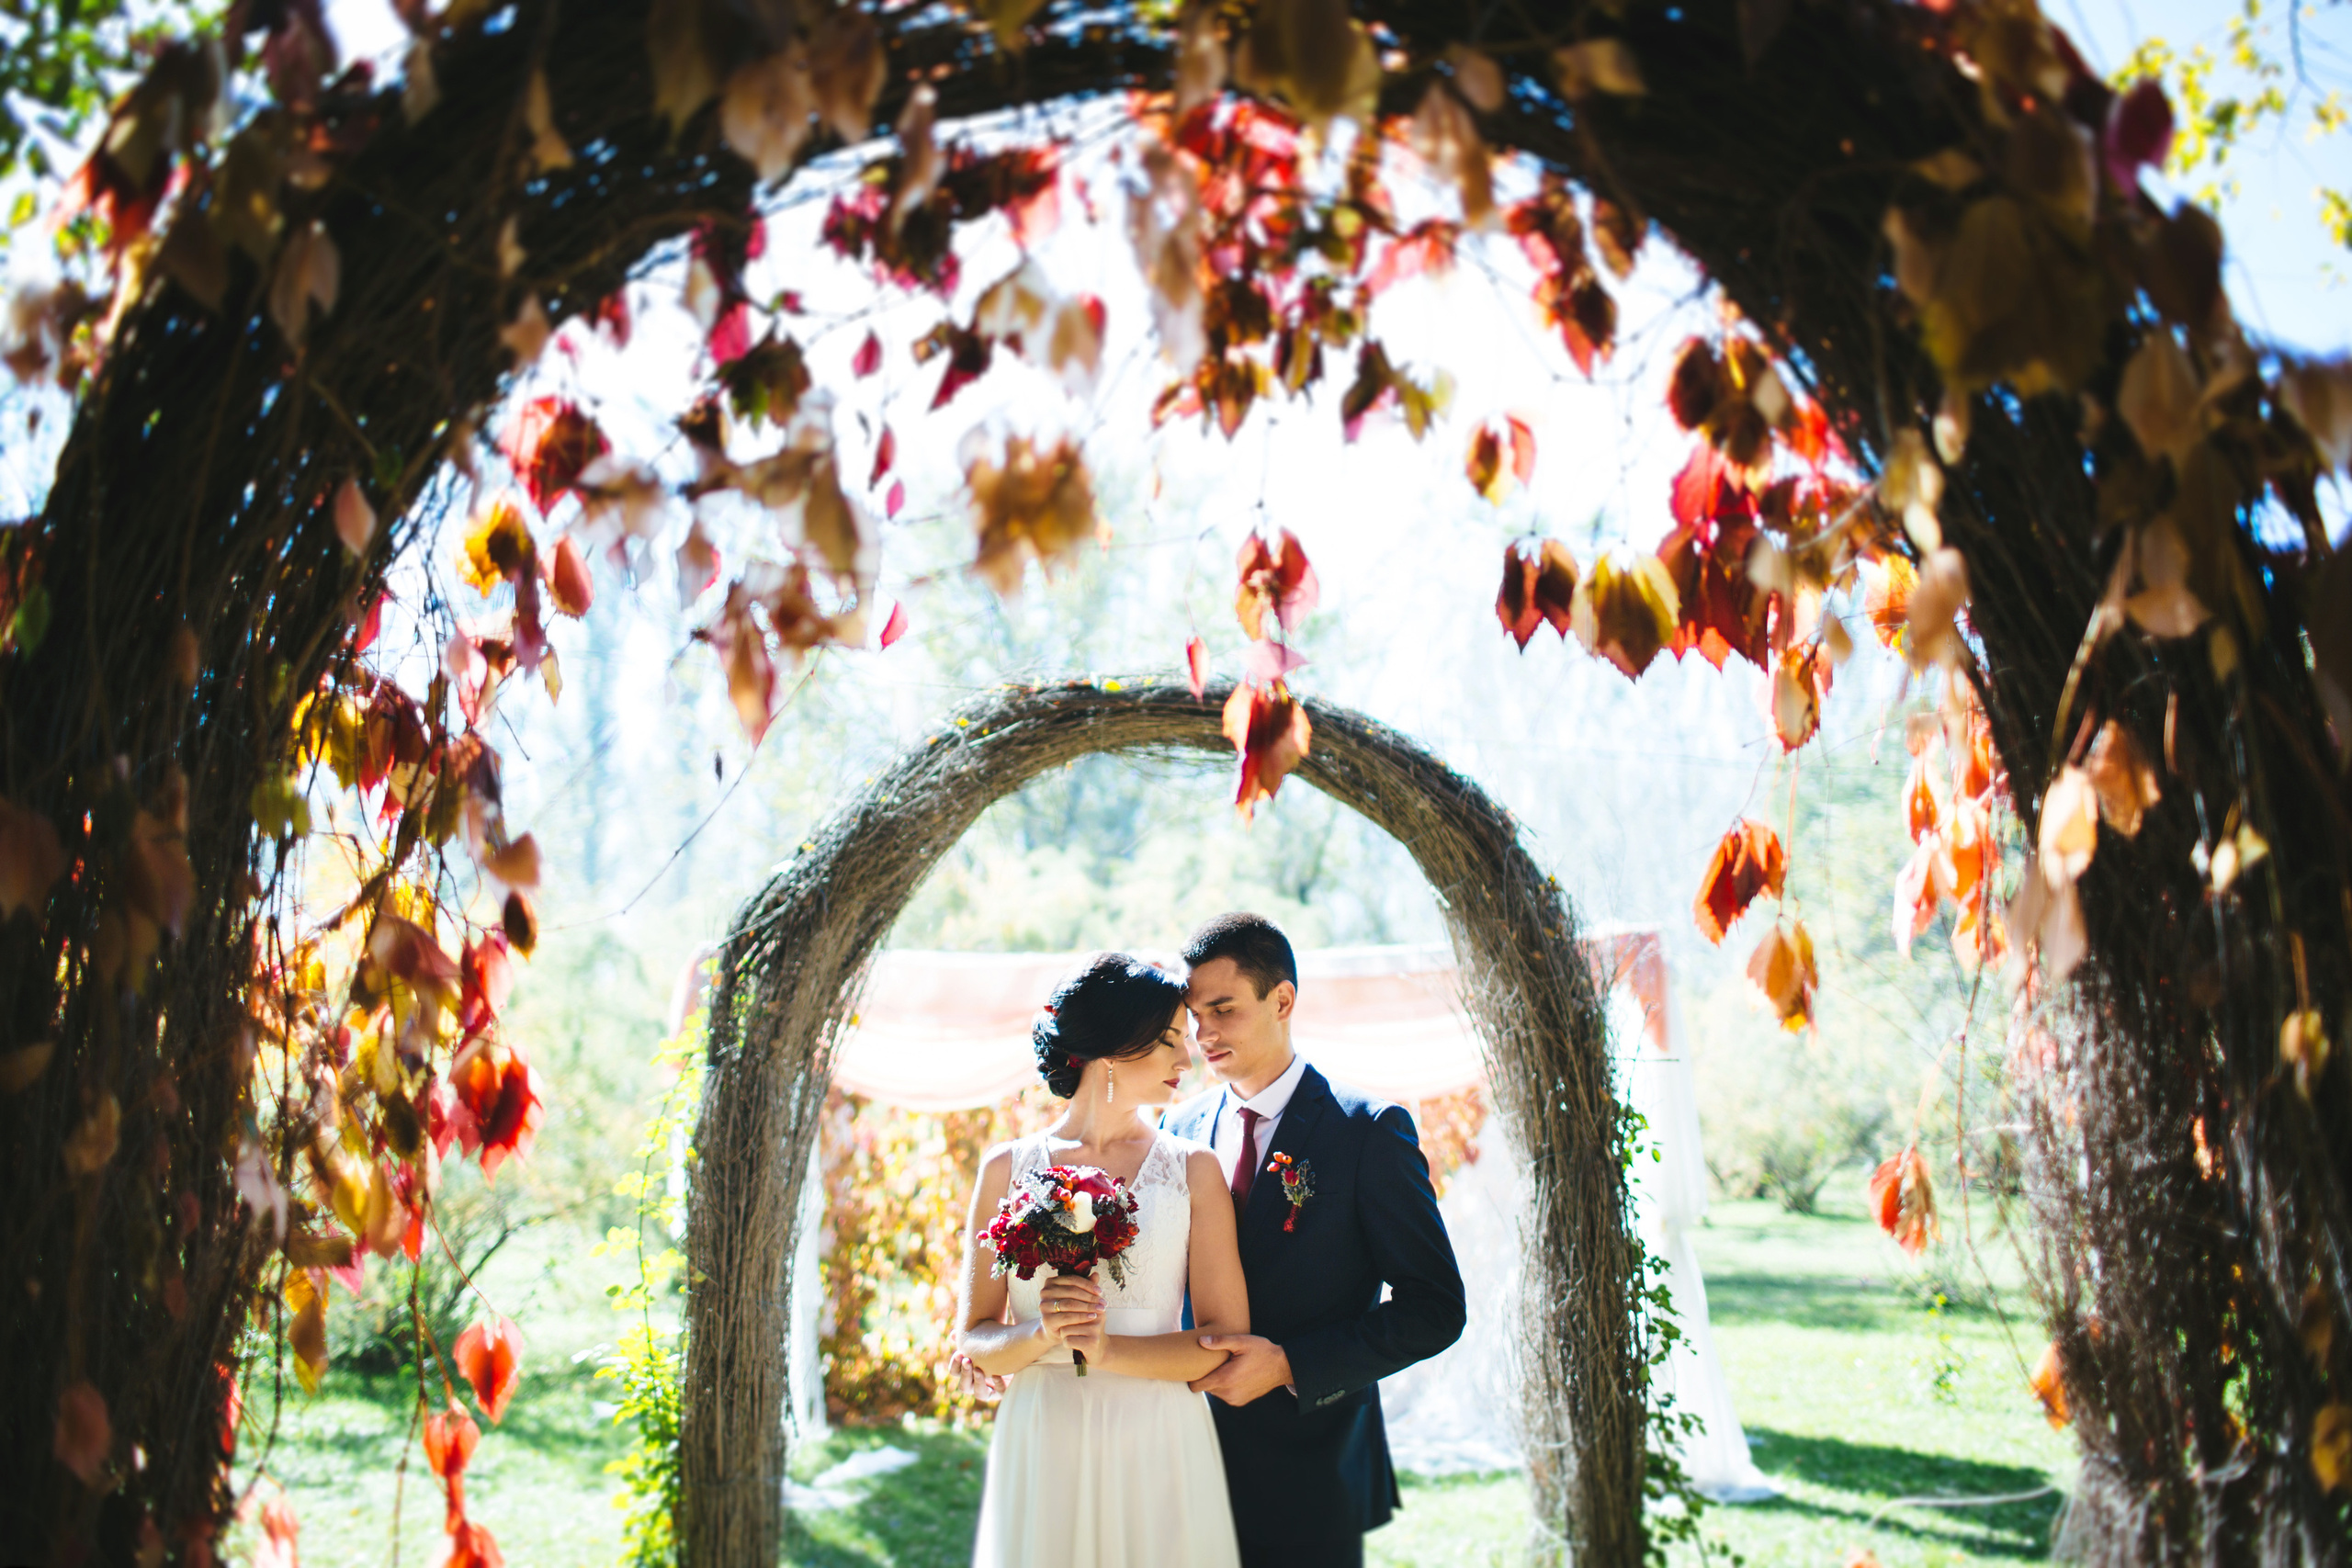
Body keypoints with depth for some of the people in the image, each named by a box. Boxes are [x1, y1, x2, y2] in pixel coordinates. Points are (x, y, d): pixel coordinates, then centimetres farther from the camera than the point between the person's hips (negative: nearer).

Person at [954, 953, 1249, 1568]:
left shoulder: (1194, 1170, 1)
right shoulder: (1008, 1168, 3)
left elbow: (1226, 1341, -4)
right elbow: (973, 1343, 4)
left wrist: (1108, 1349, -16)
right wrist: (1042, 1336, -16)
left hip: (1161, 1452, 0)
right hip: (1041, 1448, 0)